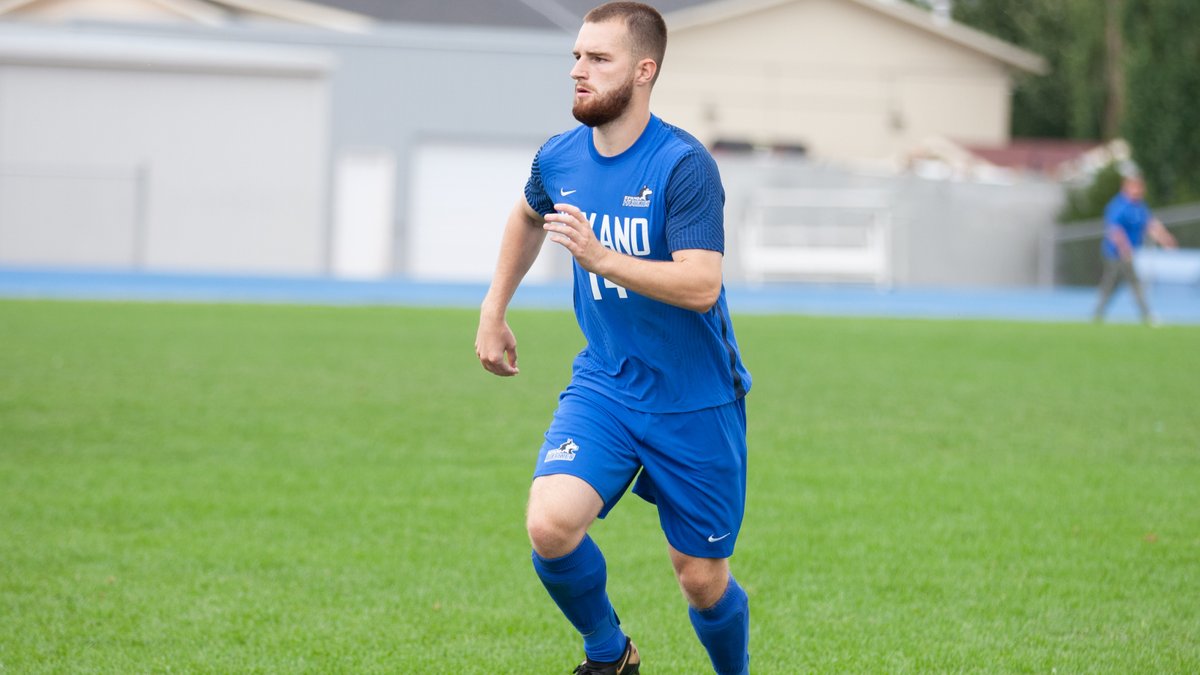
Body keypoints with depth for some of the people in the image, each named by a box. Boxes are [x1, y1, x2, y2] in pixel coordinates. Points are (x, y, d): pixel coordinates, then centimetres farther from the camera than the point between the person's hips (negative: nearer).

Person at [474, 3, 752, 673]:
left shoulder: (684, 164, -18)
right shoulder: (559, 159, -1)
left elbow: (701, 285, -29)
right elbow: (528, 216, 25)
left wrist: (600, 257, -38)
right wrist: (495, 310, 24)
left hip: (694, 402, -4)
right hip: (604, 387, 4)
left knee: (702, 580, 4)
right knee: (550, 526, -21)